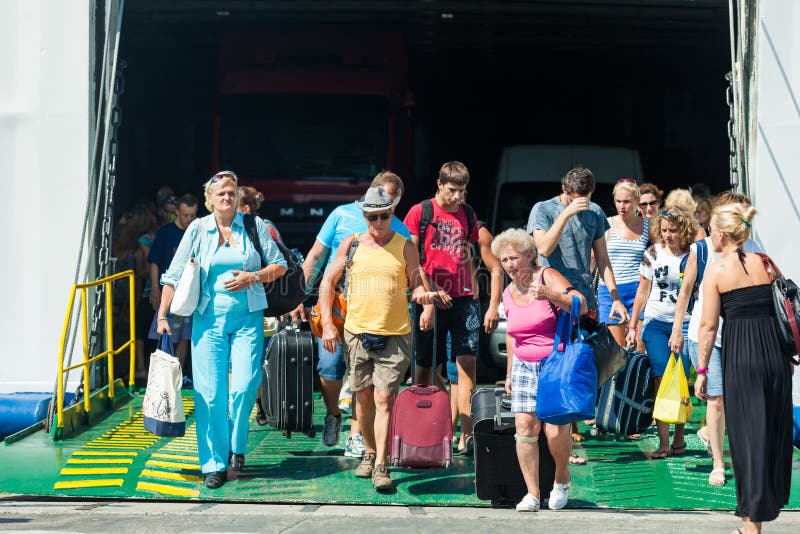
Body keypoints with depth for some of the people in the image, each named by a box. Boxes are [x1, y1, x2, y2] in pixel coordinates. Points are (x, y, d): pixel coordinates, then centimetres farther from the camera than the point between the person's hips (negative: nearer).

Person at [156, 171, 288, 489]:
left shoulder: (254, 226, 5)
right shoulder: (198, 229, 4)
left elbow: (279, 265, 9)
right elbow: (174, 275, 5)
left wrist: (252, 277, -8)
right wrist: (162, 316, 0)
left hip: (247, 318, 0)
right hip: (208, 319, 0)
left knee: (244, 385, -11)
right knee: (210, 392, -3)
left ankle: (236, 446, 15)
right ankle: (215, 463, 6)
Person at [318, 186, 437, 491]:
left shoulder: (405, 247, 2)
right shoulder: (351, 244, 5)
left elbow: (415, 283, 8)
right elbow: (328, 282, 10)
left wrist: (421, 294, -17)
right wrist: (327, 324, 3)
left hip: (395, 335, -2)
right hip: (357, 332, 2)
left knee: (383, 399, -9)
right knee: (363, 397, 9)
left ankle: (381, 466, -10)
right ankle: (370, 453, 28)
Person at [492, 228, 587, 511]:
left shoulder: (547, 277, -8)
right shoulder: (508, 294, 10)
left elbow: (581, 305, -20)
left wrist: (551, 295, -37)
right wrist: (509, 373, 23)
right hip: (524, 367, 5)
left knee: (555, 431, -12)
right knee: (525, 427, -5)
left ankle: (562, 478, 16)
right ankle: (532, 494, 1)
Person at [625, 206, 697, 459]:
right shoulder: (653, 253, 4)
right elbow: (643, 291, 11)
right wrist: (632, 326, 10)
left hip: (684, 322, -1)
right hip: (655, 322, 1)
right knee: (661, 381, -6)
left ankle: (679, 437, 12)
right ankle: (663, 443, -6)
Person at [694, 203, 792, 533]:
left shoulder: (716, 270, -4)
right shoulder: (765, 263, 7)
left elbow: (709, 325, -7)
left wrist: (701, 371, -1)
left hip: (740, 357, -4)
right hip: (775, 353, 4)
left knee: (748, 434, 1)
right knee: (776, 430, 16)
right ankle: (772, 501, 30)